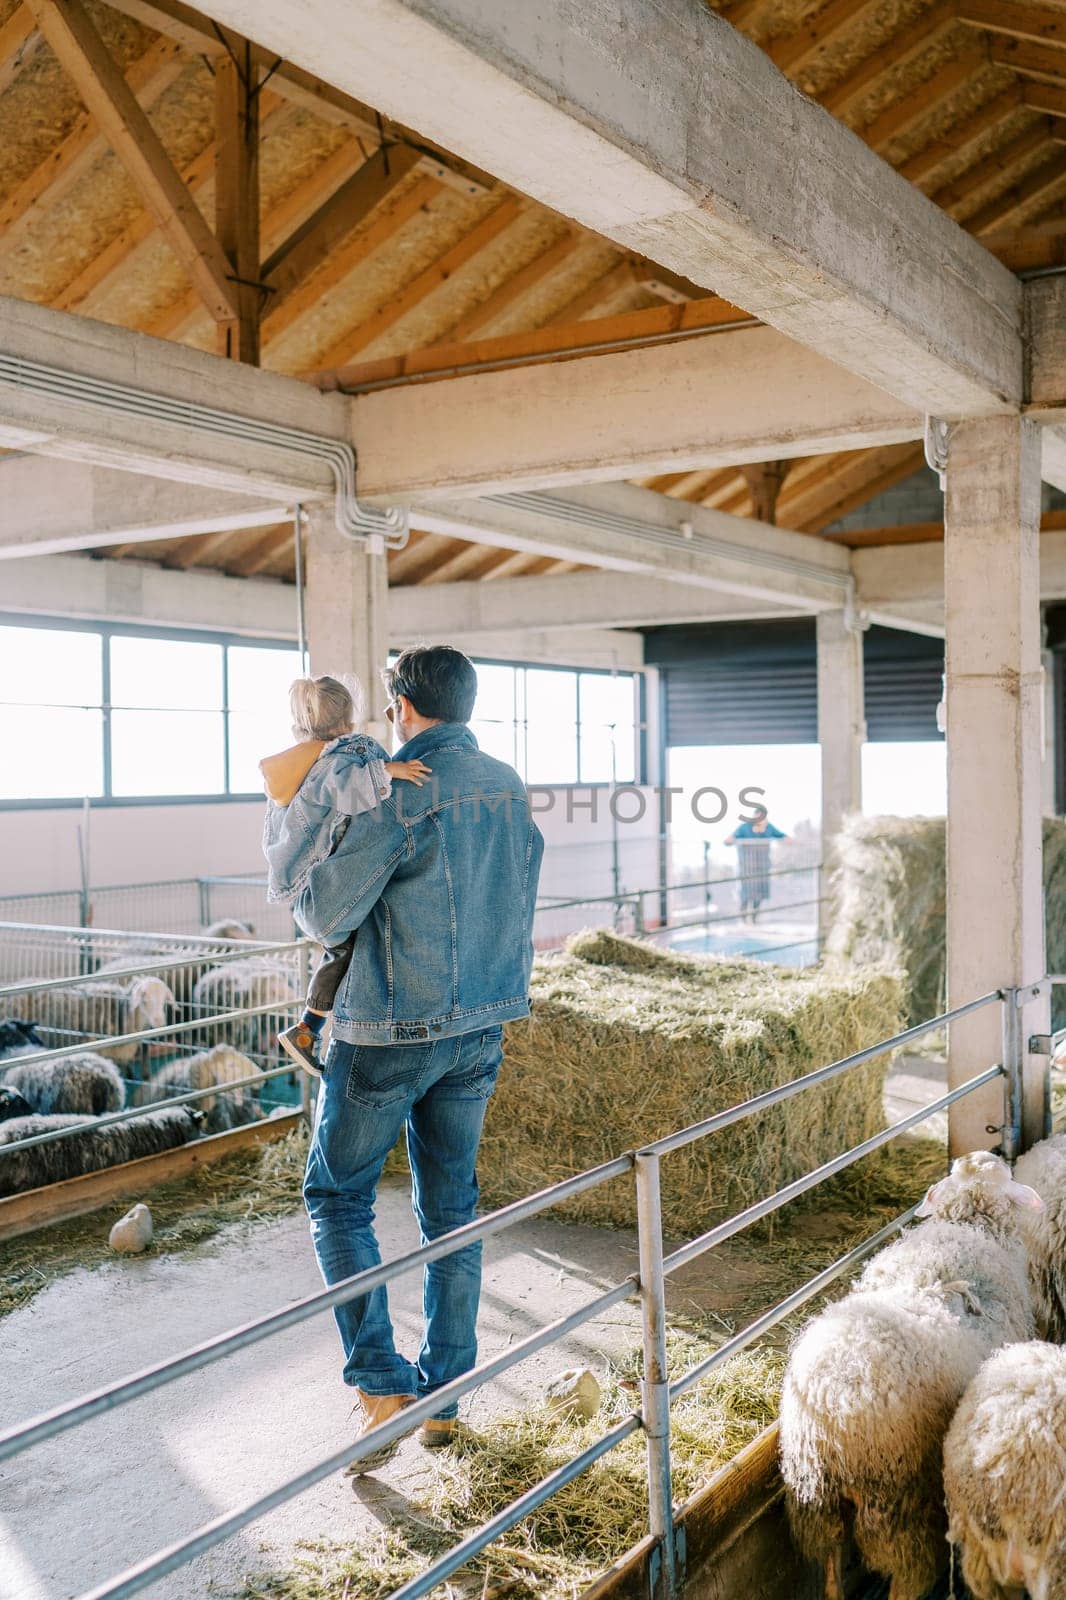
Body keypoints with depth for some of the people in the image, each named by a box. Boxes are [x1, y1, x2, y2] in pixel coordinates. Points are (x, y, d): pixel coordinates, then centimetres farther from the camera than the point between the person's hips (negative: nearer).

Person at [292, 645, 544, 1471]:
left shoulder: (403, 792, -17)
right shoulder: (509, 788, 5)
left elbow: (328, 915, -15)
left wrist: (297, 879, 5)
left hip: (392, 1030, -6)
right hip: (480, 1027, 7)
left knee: (339, 1196, 9)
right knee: (452, 1207, 14)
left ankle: (382, 1387, 1)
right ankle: (445, 1395, 23)